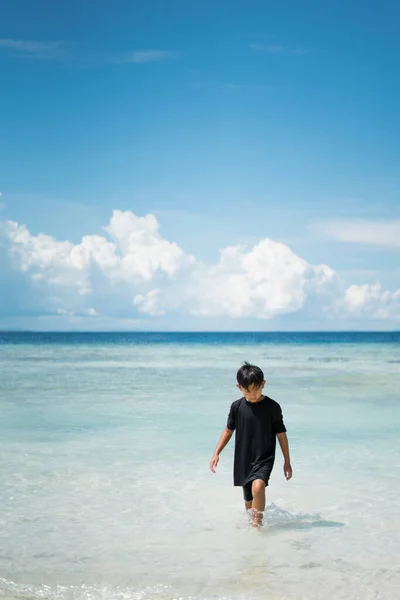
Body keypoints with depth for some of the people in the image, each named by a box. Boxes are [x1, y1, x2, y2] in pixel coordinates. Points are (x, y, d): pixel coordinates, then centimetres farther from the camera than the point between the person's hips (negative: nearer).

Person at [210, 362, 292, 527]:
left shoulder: (272, 407, -8)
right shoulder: (237, 406, 0)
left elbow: (281, 434, -1)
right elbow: (229, 430, 11)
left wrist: (287, 461, 3)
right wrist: (216, 453, 6)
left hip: (264, 459, -3)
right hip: (243, 461, 4)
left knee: (258, 486, -29)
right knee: (248, 500, 12)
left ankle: (257, 524, -22)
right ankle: (251, 524, 34)